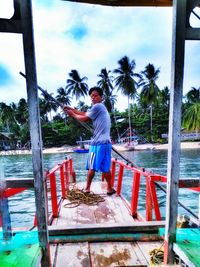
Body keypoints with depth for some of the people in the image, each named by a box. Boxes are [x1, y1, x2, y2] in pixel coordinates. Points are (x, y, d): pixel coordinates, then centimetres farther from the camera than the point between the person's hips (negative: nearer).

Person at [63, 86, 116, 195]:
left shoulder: (97, 106, -7)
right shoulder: (101, 107, 22)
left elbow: (84, 118, -2)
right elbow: (86, 114, 26)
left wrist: (73, 114, 13)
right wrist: (72, 109, 24)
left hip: (98, 142, -8)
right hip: (106, 142, 8)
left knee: (92, 167, 0)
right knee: (105, 168, 13)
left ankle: (87, 189, 10)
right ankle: (110, 188, 21)